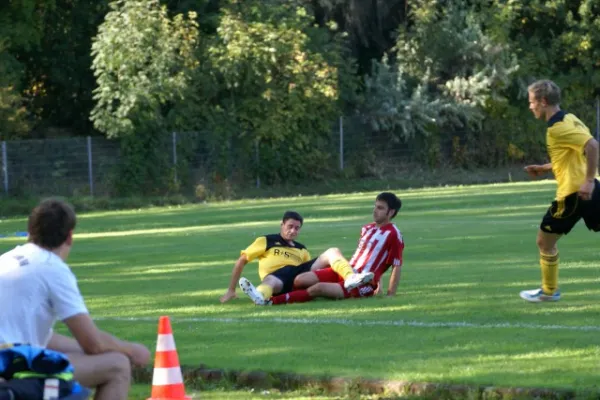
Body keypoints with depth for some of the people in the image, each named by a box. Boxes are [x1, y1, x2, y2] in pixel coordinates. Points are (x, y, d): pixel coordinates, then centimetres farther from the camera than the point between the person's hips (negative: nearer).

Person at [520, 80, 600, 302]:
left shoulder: (557, 128, -15)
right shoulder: (569, 119, 13)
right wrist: (545, 169, 22)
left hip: (573, 193, -9)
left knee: (545, 240, 9)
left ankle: (549, 291, 21)